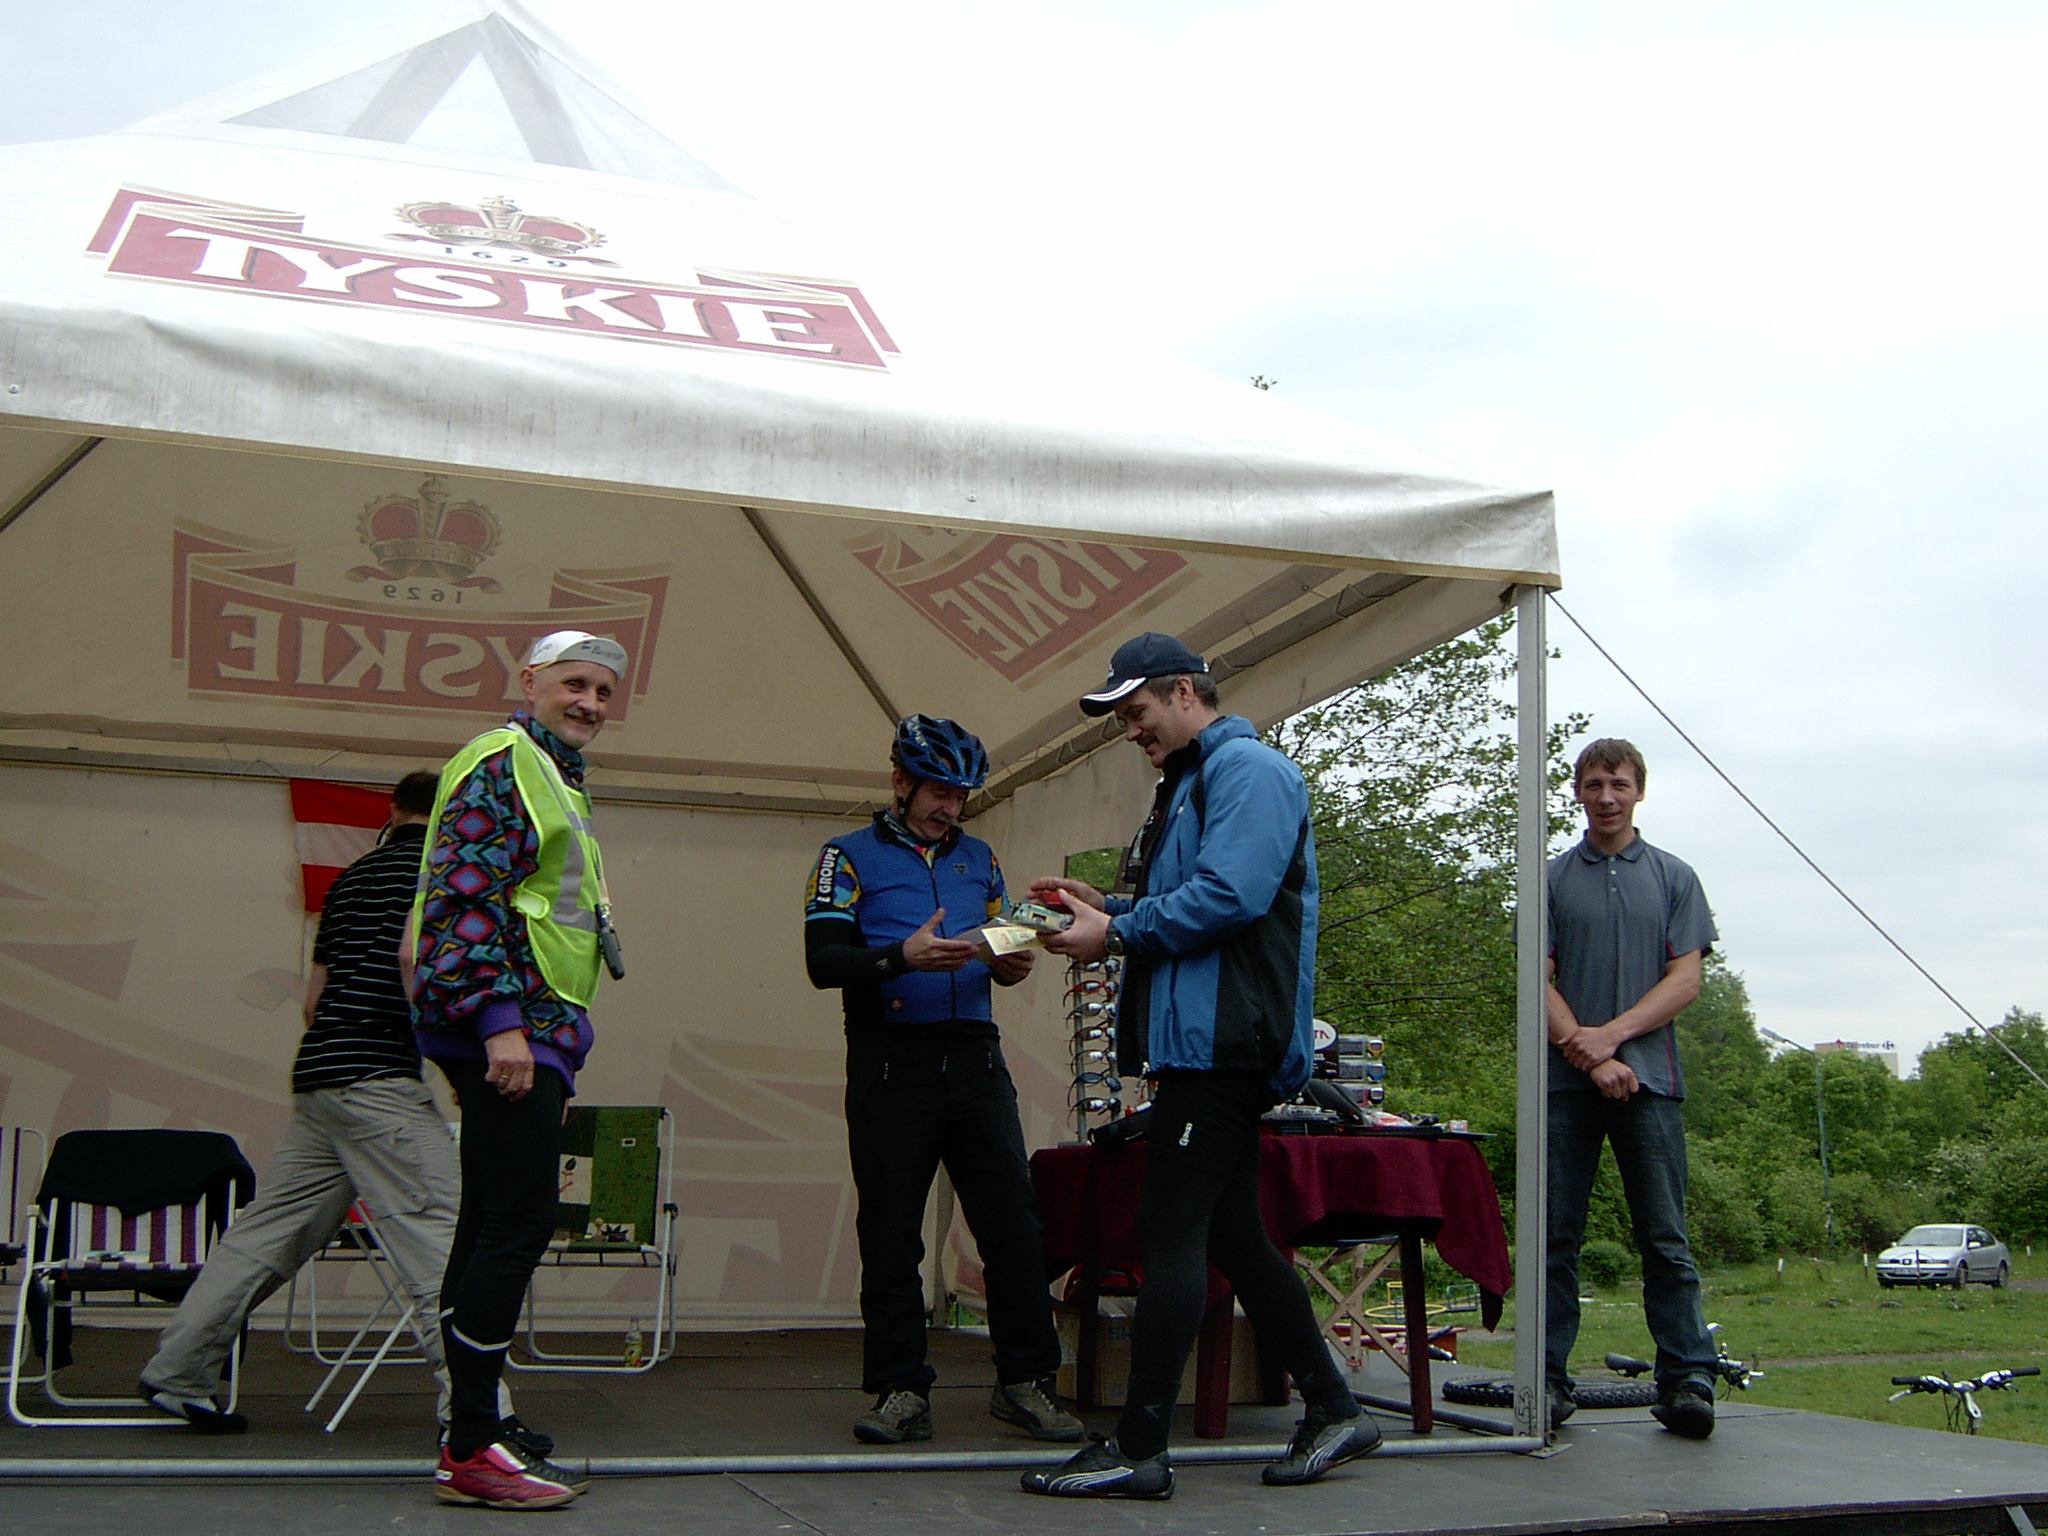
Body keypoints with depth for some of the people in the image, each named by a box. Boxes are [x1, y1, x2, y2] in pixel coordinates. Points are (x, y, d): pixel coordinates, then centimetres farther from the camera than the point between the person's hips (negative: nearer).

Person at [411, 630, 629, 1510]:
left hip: (528, 1035, 11)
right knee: (519, 1224, -12)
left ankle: (474, 1435, 17)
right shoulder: (503, 761, -8)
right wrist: (501, 1019, -25)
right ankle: (472, 1449, -8)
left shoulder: (555, 779, 24)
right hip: (508, 1027, -11)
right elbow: (466, 893, -19)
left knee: (493, 1227, 11)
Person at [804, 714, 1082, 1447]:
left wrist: (1009, 963, -1)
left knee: (1014, 1222, -1)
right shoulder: (850, 856, 5)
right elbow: (823, 959, -6)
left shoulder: (978, 859, 19)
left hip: (975, 1060, 4)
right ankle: (900, 1391, 7)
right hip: (891, 1063, -3)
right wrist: (901, 956, -22)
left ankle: (1025, 1380, 8)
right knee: (891, 1233, 0)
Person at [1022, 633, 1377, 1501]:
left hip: (1221, 1041, -11)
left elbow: (1229, 895, -22)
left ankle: (1139, 1451, -6)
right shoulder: (1188, 783, 24)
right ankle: (1332, 1412, 21)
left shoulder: (1248, 769, -9)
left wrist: (1118, 932, -14)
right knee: (1229, 1235, 13)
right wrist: (1109, 910, 11)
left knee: (1172, 1236, -9)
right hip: (1199, 1040, 11)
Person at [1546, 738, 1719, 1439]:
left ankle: (1687, 1380, -1)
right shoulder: (1552, 878, 10)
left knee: (1666, 1239, -2)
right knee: (1556, 1238, 2)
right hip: (1565, 1082, 0)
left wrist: (1612, 1033, -10)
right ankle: (1548, 1378, 7)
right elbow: (1540, 981, 3)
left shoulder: (1673, 878, 11)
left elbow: (1685, 979, 3)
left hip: (1649, 1077, 0)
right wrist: (1589, 1056, -10)